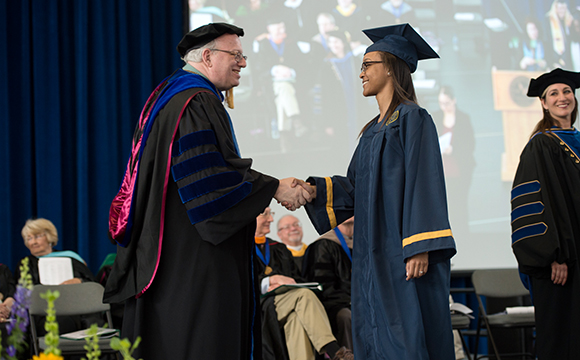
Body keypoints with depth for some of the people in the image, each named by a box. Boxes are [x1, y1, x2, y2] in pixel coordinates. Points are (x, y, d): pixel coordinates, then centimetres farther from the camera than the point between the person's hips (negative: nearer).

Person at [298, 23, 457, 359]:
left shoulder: (412, 119, -6)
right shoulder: (374, 130, 20)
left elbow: (424, 184, -15)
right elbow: (354, 187, 18)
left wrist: (421, 248, -22)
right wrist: (313, 190, 2)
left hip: (403, 254, -8)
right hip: (374, 254, 8)